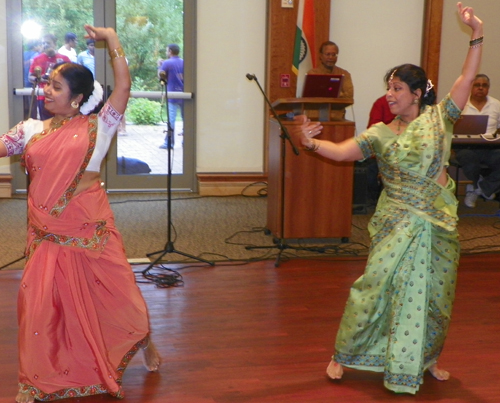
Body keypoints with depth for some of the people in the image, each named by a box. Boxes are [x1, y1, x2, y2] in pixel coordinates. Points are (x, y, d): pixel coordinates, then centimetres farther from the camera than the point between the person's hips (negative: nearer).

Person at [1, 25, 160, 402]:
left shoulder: (97, 126, -2)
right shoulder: (31, 130, 8)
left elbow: (124, 86, -11)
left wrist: (112, 38, -9)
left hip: (90, 226, -2)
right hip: (47, 231, 3)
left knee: (115, 290, 8)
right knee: (40, 298, 2)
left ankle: (145, 342, 36)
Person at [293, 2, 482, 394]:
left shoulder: (439, 118, 0)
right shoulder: (380, 134, 0)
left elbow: (467, 78, -6)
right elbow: (341, 151, -9)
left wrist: (477, 35, -13)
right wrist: (311, 142, -27)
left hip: (438, 223, 1)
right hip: (398, 224, -1)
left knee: (433, 292, 11)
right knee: (377, 285, -2)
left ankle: (428, 358, 32)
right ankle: (344, 355, 12)